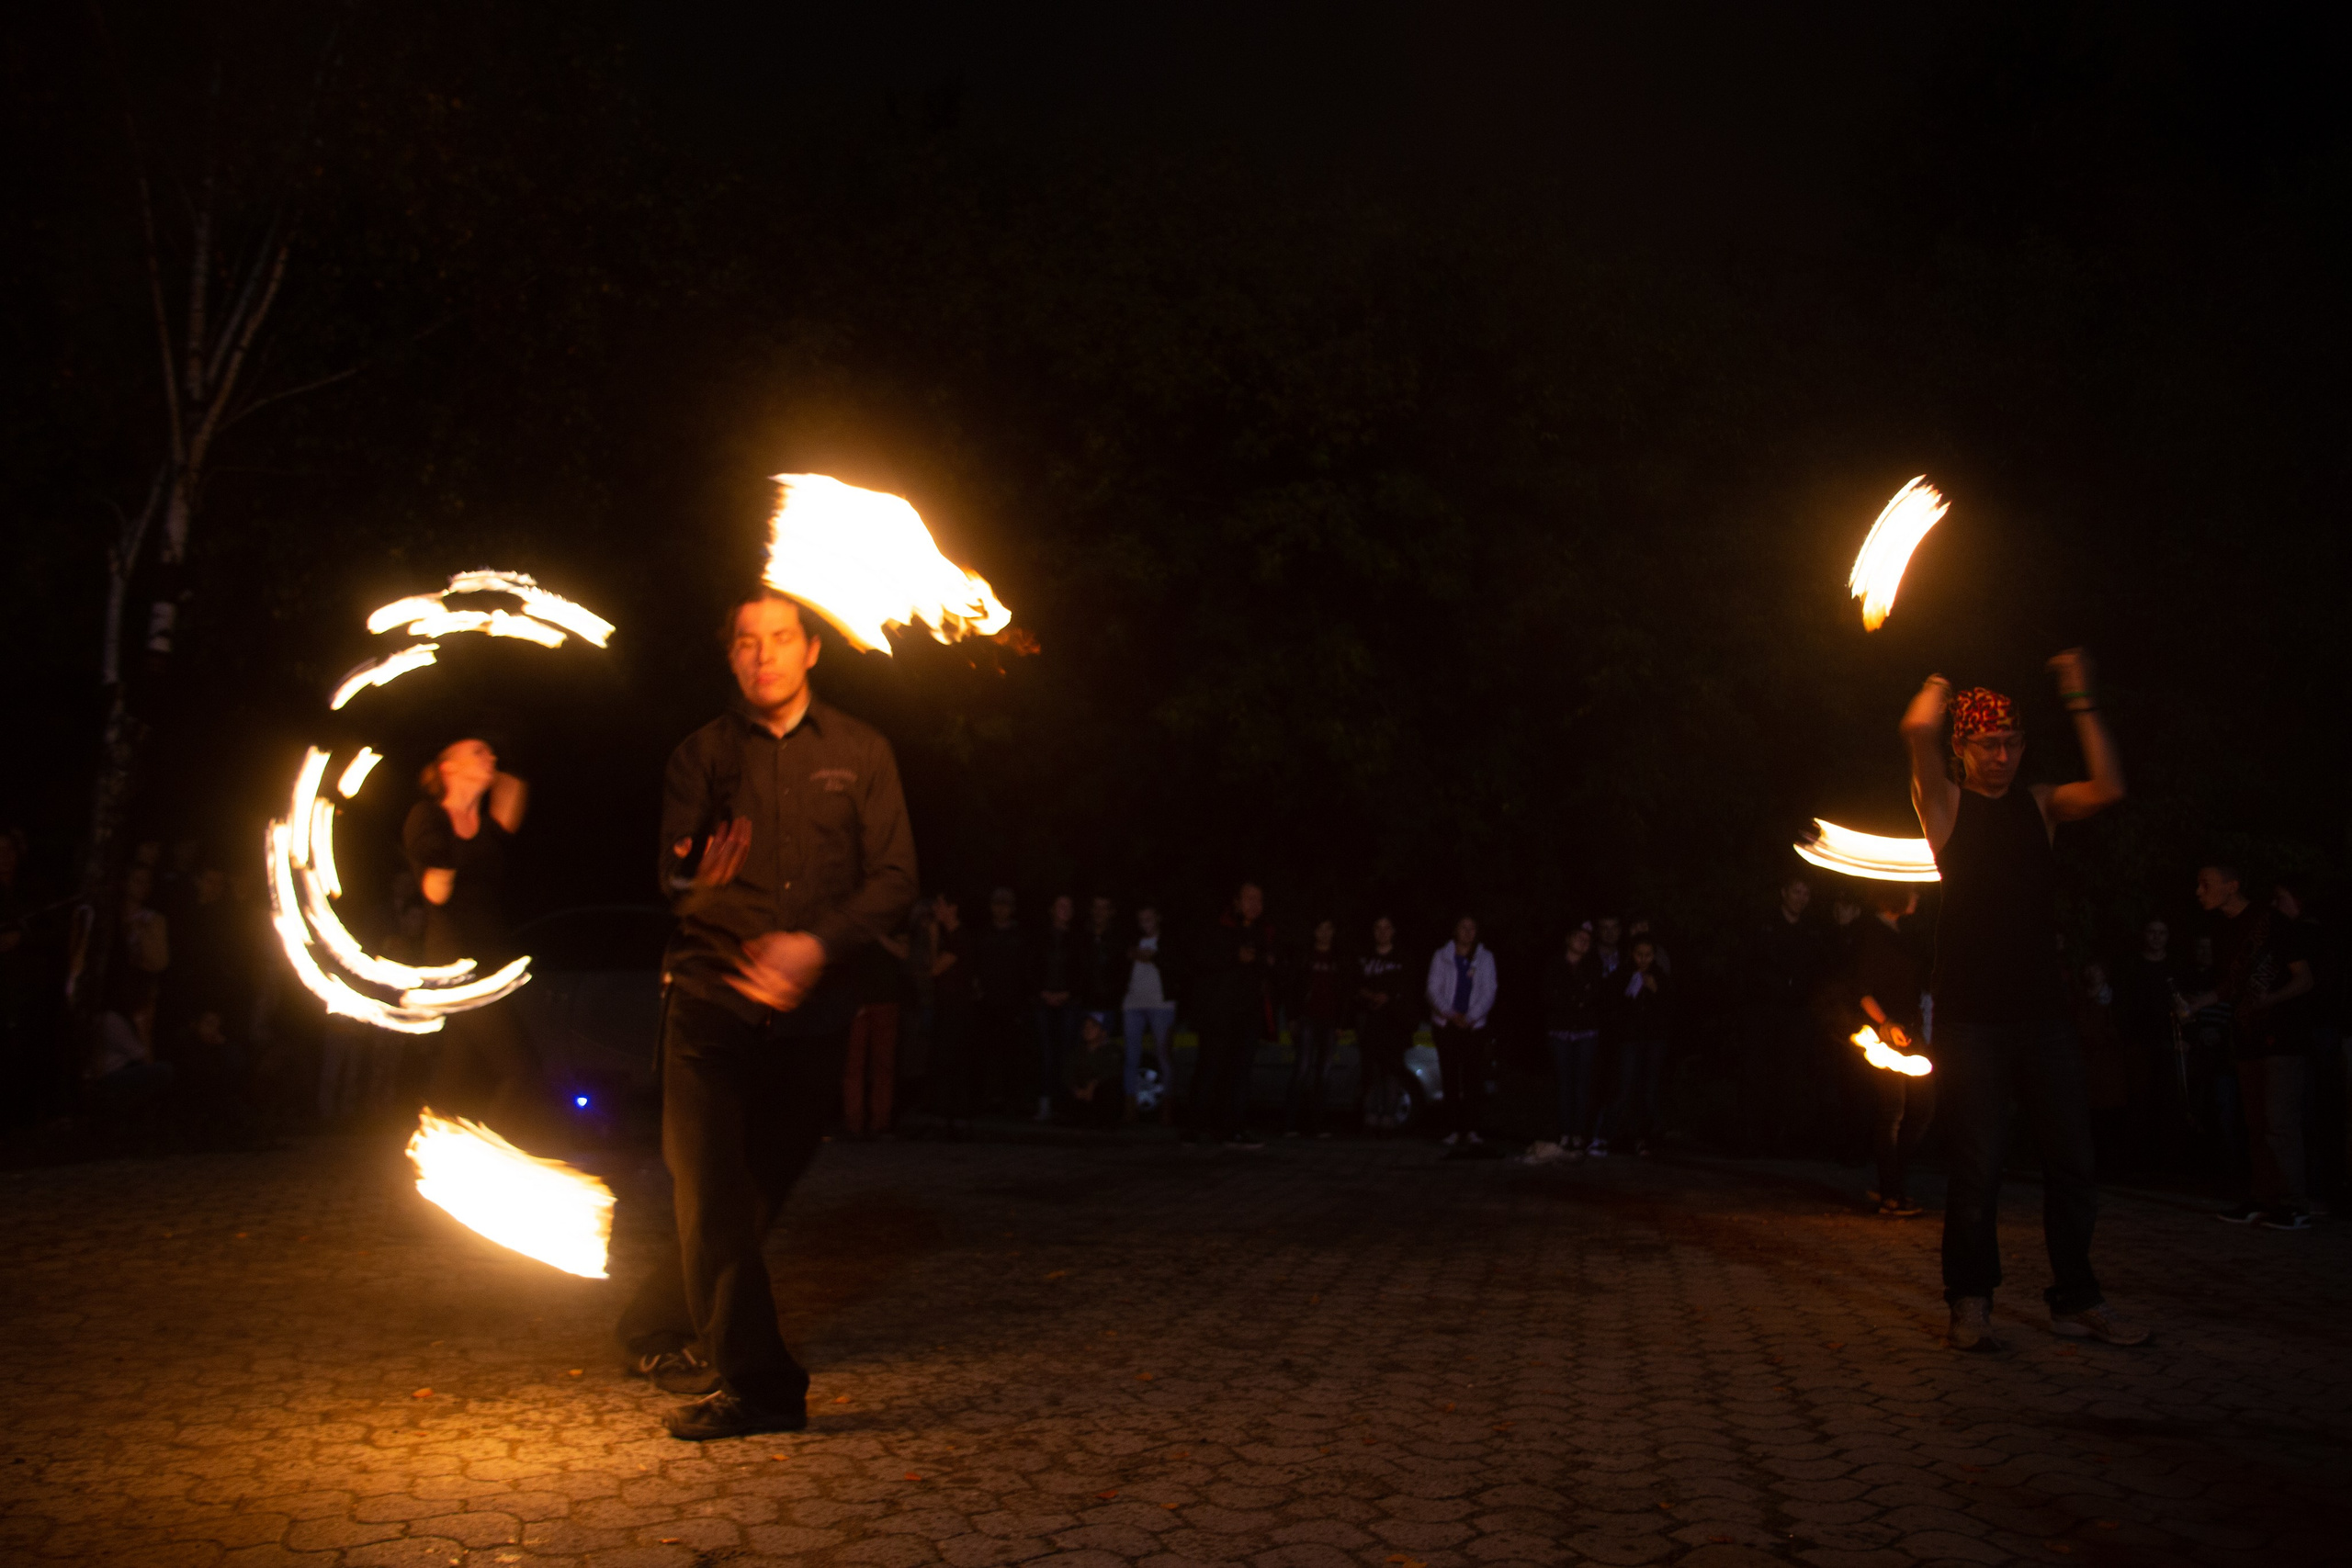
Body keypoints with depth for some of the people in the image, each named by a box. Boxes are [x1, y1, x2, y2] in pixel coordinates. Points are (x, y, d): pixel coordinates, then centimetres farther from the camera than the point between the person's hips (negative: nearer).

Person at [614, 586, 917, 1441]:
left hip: (811, 1013, 1)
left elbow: (893, 880, 0)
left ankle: (657, 1331, 28)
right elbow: (674, 877, -3)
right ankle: (758, 1385, -4)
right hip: (712, 1002, -1)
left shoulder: (860, 753, 7)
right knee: (712, 1193, -10)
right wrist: (699, 878, -28)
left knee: (757, 1191, 8)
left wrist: (816, 943, -16)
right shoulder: (703, 753, 6)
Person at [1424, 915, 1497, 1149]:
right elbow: (1433, 990, 2)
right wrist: (1451, 1015, -12)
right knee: (1451, 1079, -3)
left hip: (1473, 1025, 0)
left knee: (1472, 1079, -6)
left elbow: (1488, 993, 3)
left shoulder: (1485, 958, 9)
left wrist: (1470, 1017, -10)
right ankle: (1453, 1131, -2)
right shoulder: (1442, 957, 7)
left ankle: (1470, 1130, -5)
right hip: (1446, 1025, 0)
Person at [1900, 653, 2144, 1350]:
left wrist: (2080, 700, 0)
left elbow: (2108, 789, -3)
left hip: (2042, 1012, 4)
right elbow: (1919, 729, -13)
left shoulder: (2040, 804, 15)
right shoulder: (1945, 802, 4)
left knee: (2072, 1162, 6)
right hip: (1970, 1018, -4)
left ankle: (2076, 1299, 18)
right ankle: (1971, 1302, 12)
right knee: (1977, 1167, 0)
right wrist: (1940, 686, 8)